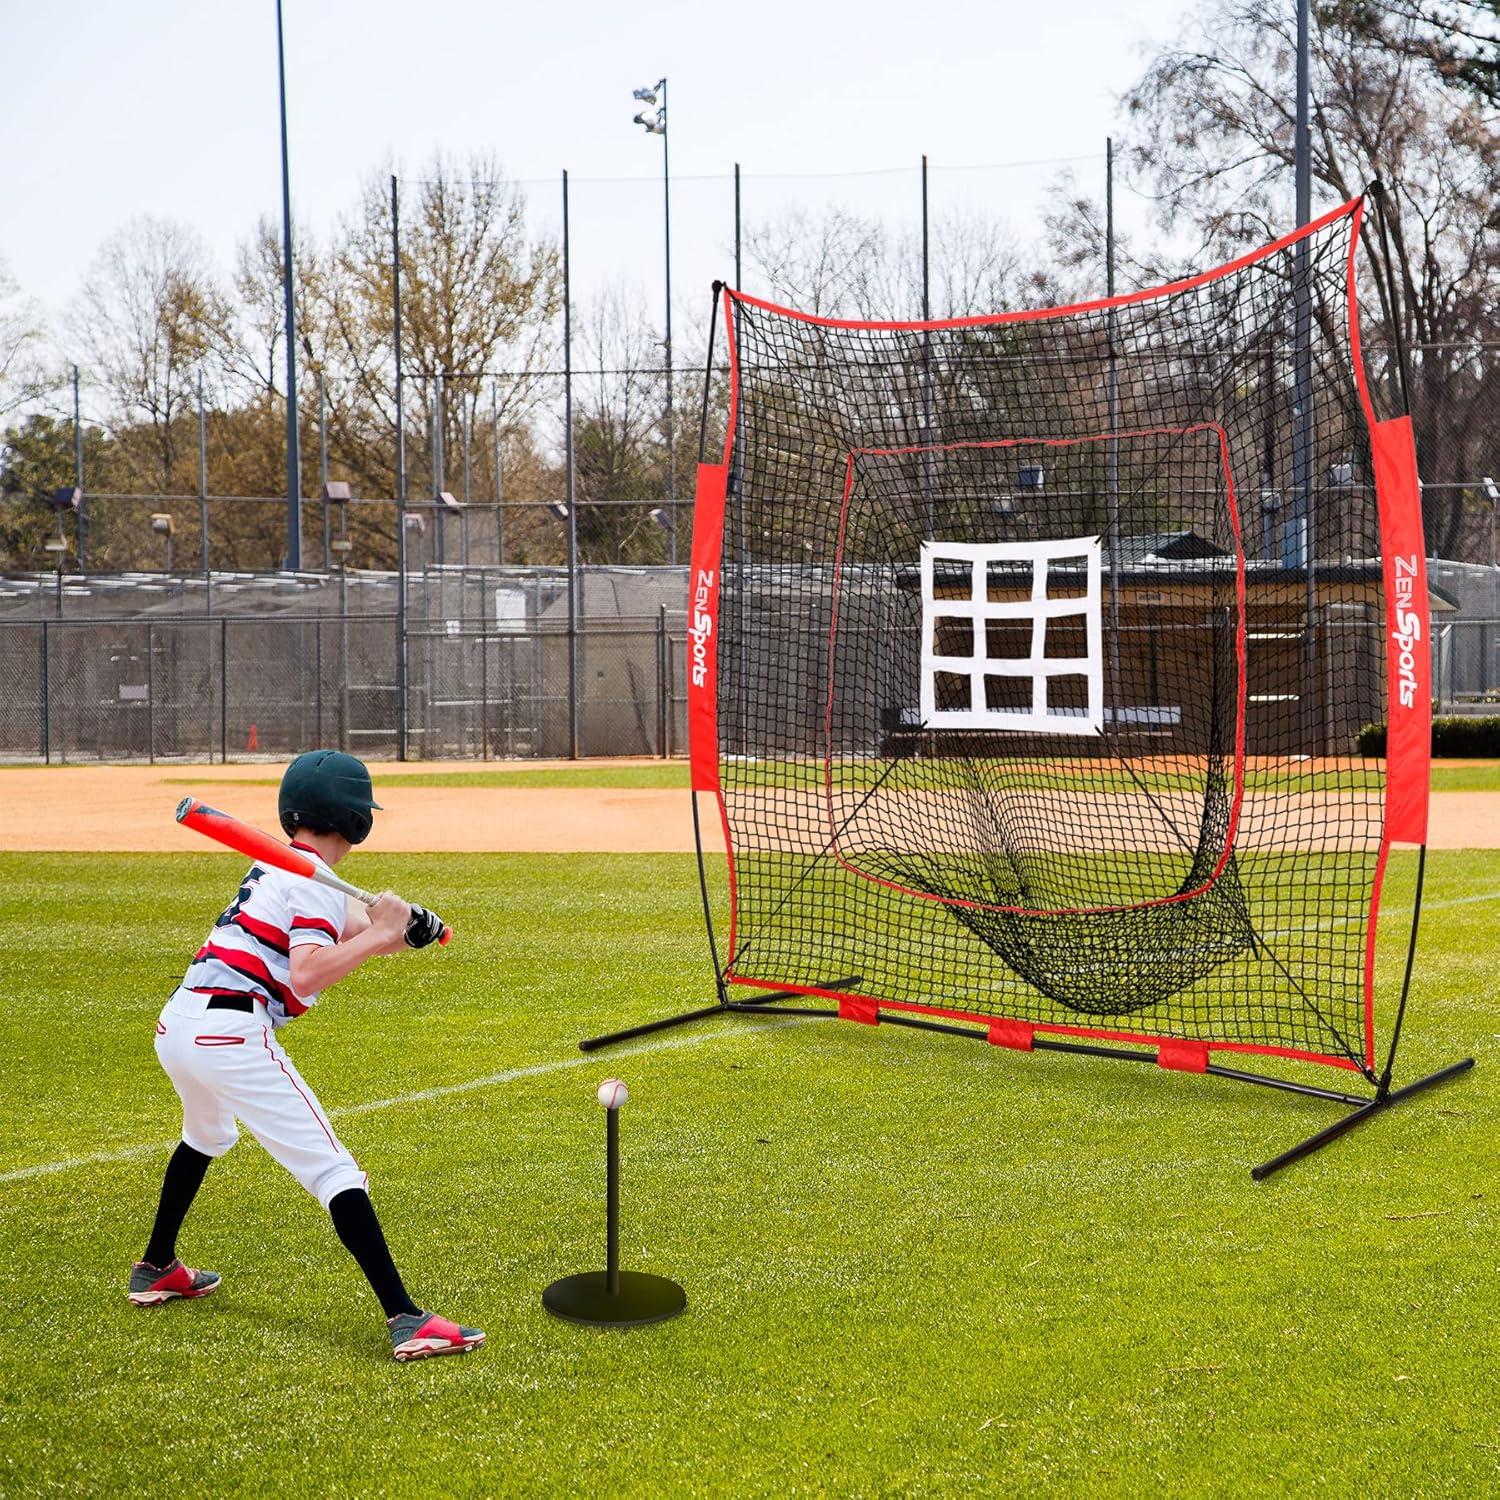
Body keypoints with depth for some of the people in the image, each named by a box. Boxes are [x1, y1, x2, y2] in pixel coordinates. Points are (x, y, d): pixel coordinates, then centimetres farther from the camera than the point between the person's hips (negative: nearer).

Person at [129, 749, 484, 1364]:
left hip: (176, 1024, 9)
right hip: (230, 1034, -9)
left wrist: (397, 926, 3)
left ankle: (156, 1269, 51)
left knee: (206, 1136, 38)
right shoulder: (318, 881, -7)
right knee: (332, 1170, -12)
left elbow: (347, 929, 22)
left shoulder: (277, 864, 20)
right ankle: (405, 1319, -21)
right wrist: (380, 934, -14)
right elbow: (306, 976, -21)